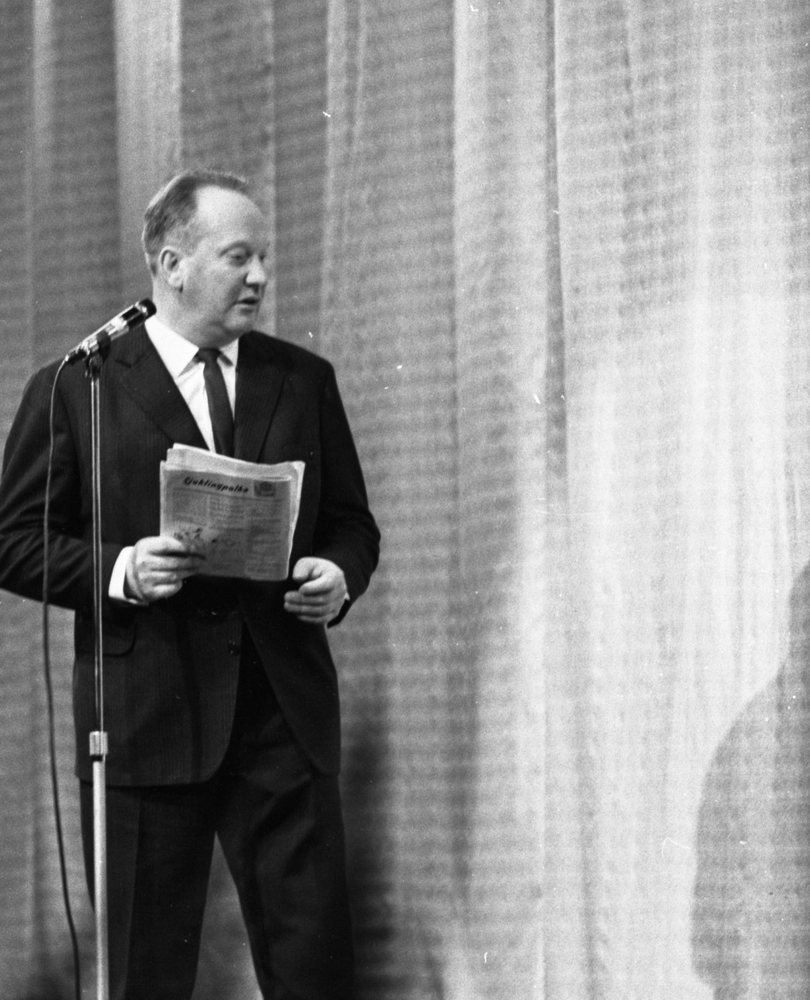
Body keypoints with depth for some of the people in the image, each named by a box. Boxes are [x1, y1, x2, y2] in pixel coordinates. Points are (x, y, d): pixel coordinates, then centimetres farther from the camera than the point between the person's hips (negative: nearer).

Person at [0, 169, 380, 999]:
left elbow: (351, 523, 19)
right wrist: (119, 570, -16)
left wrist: (339, 574, -3)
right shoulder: (76, 387, 2)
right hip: (147, 711, -3)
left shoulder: (304, 381, 13)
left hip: (283, 709, 3)